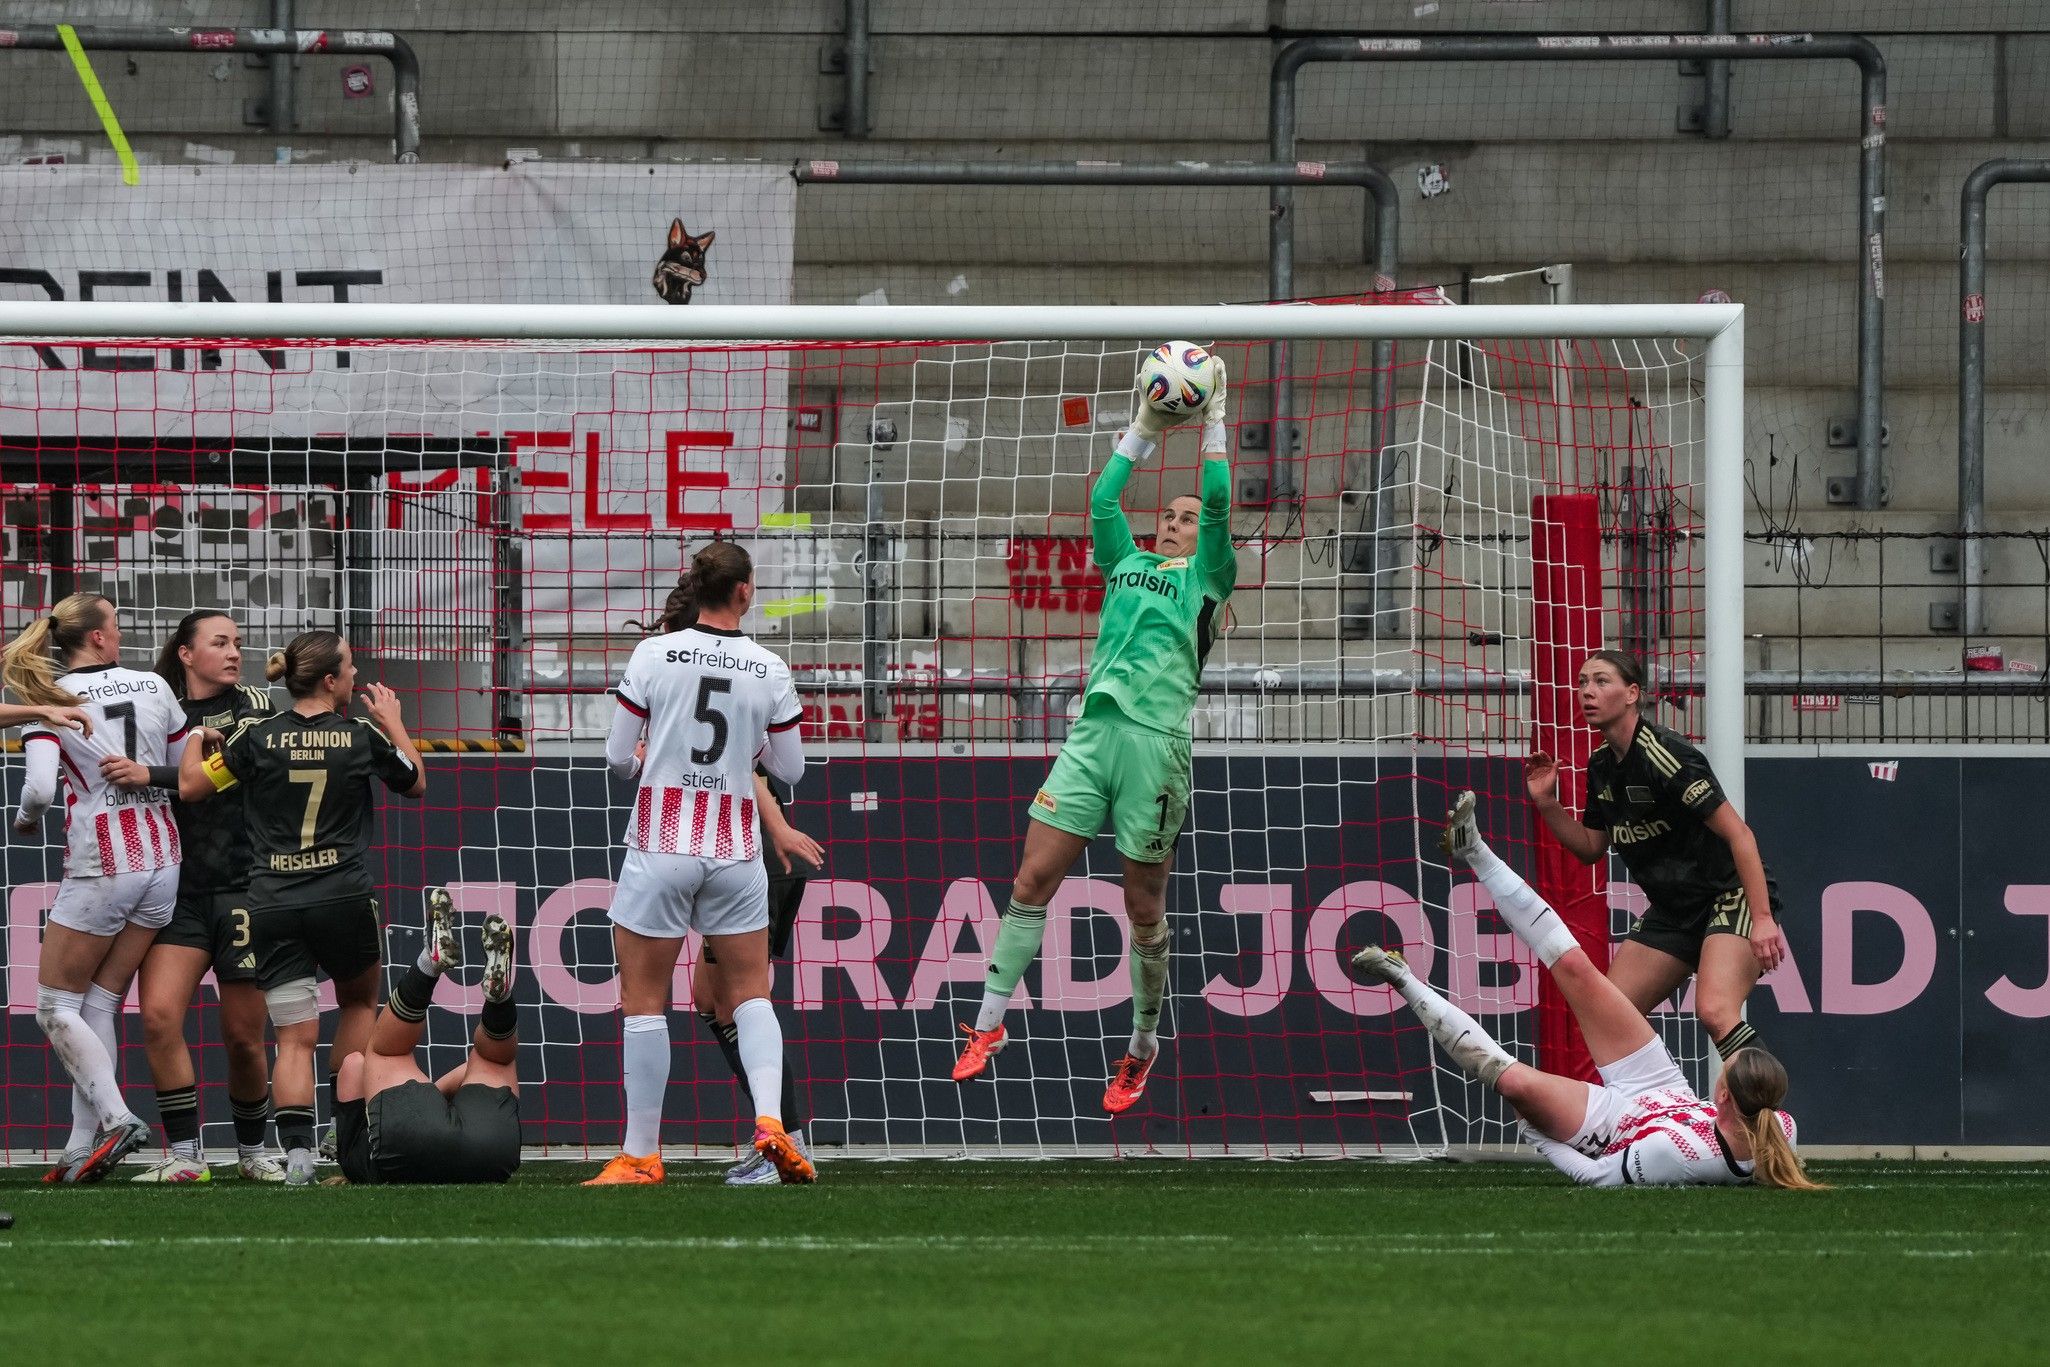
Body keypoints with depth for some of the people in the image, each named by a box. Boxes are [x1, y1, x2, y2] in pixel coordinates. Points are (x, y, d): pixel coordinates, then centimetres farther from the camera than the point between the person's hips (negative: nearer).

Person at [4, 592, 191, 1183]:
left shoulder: (50, 701, -8)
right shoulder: (152, 687, 3)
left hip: (100, 867, -5)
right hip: (162, 859, 5)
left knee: (55, 1004, 7)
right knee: (101, 1005, 10)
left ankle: (115, 1117, -12)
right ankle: (84, 1146, 5)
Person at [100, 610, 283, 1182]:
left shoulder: (254, 707, 1)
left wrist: (150, 776, -22)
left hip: (243, 888, -2)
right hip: (181, 891, 2)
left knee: (243, 1036, 4)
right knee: (159, 1014, -17)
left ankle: (252, 1150, 25)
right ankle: (184, 1155, -11)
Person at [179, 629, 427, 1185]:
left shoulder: (256, 736, -1)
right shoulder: (363, 737, -1)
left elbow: (190, 785, 5)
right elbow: (415, 783, 16)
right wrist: (392, 721, 28)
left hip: (272, 905, 1)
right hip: (343, 899, -1)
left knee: (295, 1038, 2)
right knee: (359, 1002, 25)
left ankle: (297, 1149, -15)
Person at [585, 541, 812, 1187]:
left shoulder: (653, 655, -7)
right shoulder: (769, 671, -2)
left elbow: (618, 757, -2)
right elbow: (790, 769, 6)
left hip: (659, 846, -2)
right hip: (735, 848, 2)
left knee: (643, 1000, 6)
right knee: (750, 993, 13)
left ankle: (641, 1154, 7)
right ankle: (770, 1121, -9)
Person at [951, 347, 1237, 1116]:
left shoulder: (1206, 576, 10)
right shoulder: (1127, 564, 21)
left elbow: (1218, 505, -2)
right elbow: (1101, 502, 13)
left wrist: (1213, 421, 3)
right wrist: (1143, 432, 14)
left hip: (1156, 742, -4)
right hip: (1093, 731, 4)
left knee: (1144, 907, 1)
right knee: (1032, 880, -3)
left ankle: (1142, 1047, 15)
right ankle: (989, 1025, 1)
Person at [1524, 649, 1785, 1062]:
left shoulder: (1663, 754, -20)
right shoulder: (1601, 766, 7)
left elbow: (1738, 833, -23)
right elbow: (1591, 847, 20)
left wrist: (1763, 919, -29)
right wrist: (1546, 803, 3)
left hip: (1731, 895, -9)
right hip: (1673, 908, 9)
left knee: (1714, 1012, -31)